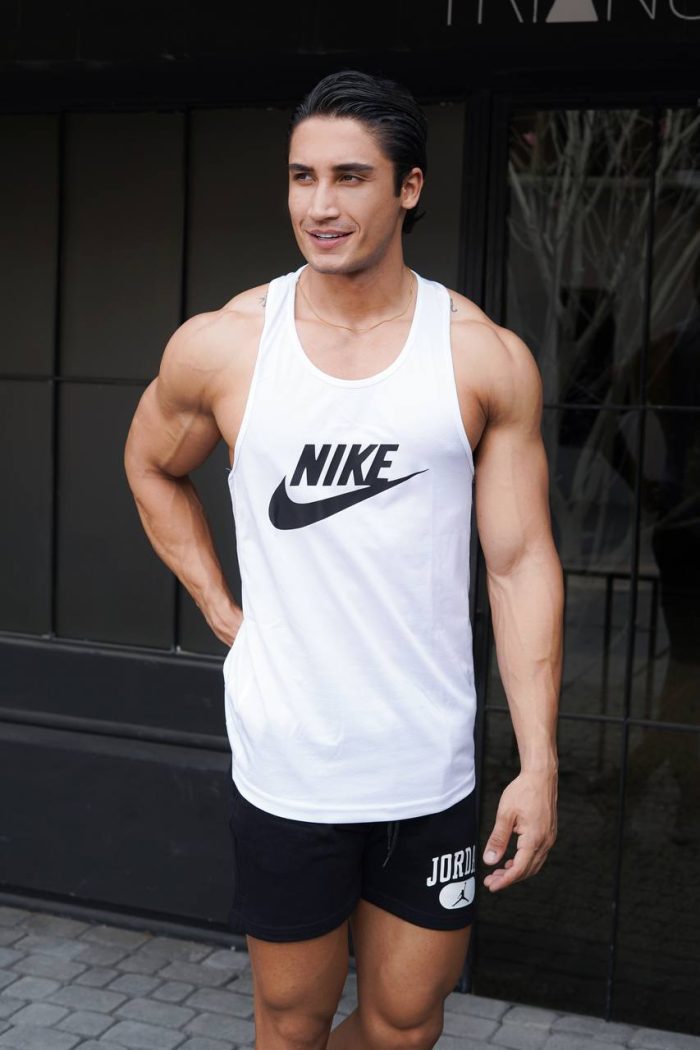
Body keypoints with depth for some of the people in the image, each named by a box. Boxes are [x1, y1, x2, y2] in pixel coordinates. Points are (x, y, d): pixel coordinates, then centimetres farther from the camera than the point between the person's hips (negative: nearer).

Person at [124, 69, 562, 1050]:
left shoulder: (488, 360, -6)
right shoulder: (219, 347, -5)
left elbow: (521, 564, -4)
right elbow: (152, 469, 15)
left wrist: (539, 764, -8)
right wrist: (221, 610, 5)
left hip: (430, 769, 1)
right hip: (283, 765, 0)